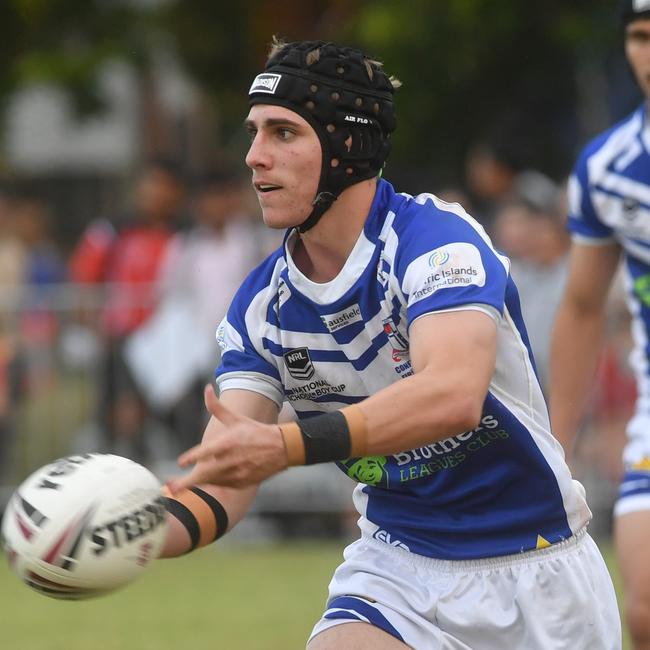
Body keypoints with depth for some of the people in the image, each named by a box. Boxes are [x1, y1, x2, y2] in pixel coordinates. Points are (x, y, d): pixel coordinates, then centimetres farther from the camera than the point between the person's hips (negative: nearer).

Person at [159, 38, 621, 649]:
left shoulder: (436, 238, -21)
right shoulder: (261, 305, -3)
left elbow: (454, 396, -39)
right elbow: (221, 483, -9)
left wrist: (286, 445, -50)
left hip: (536, 573, -3)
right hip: (398, 568, 4)